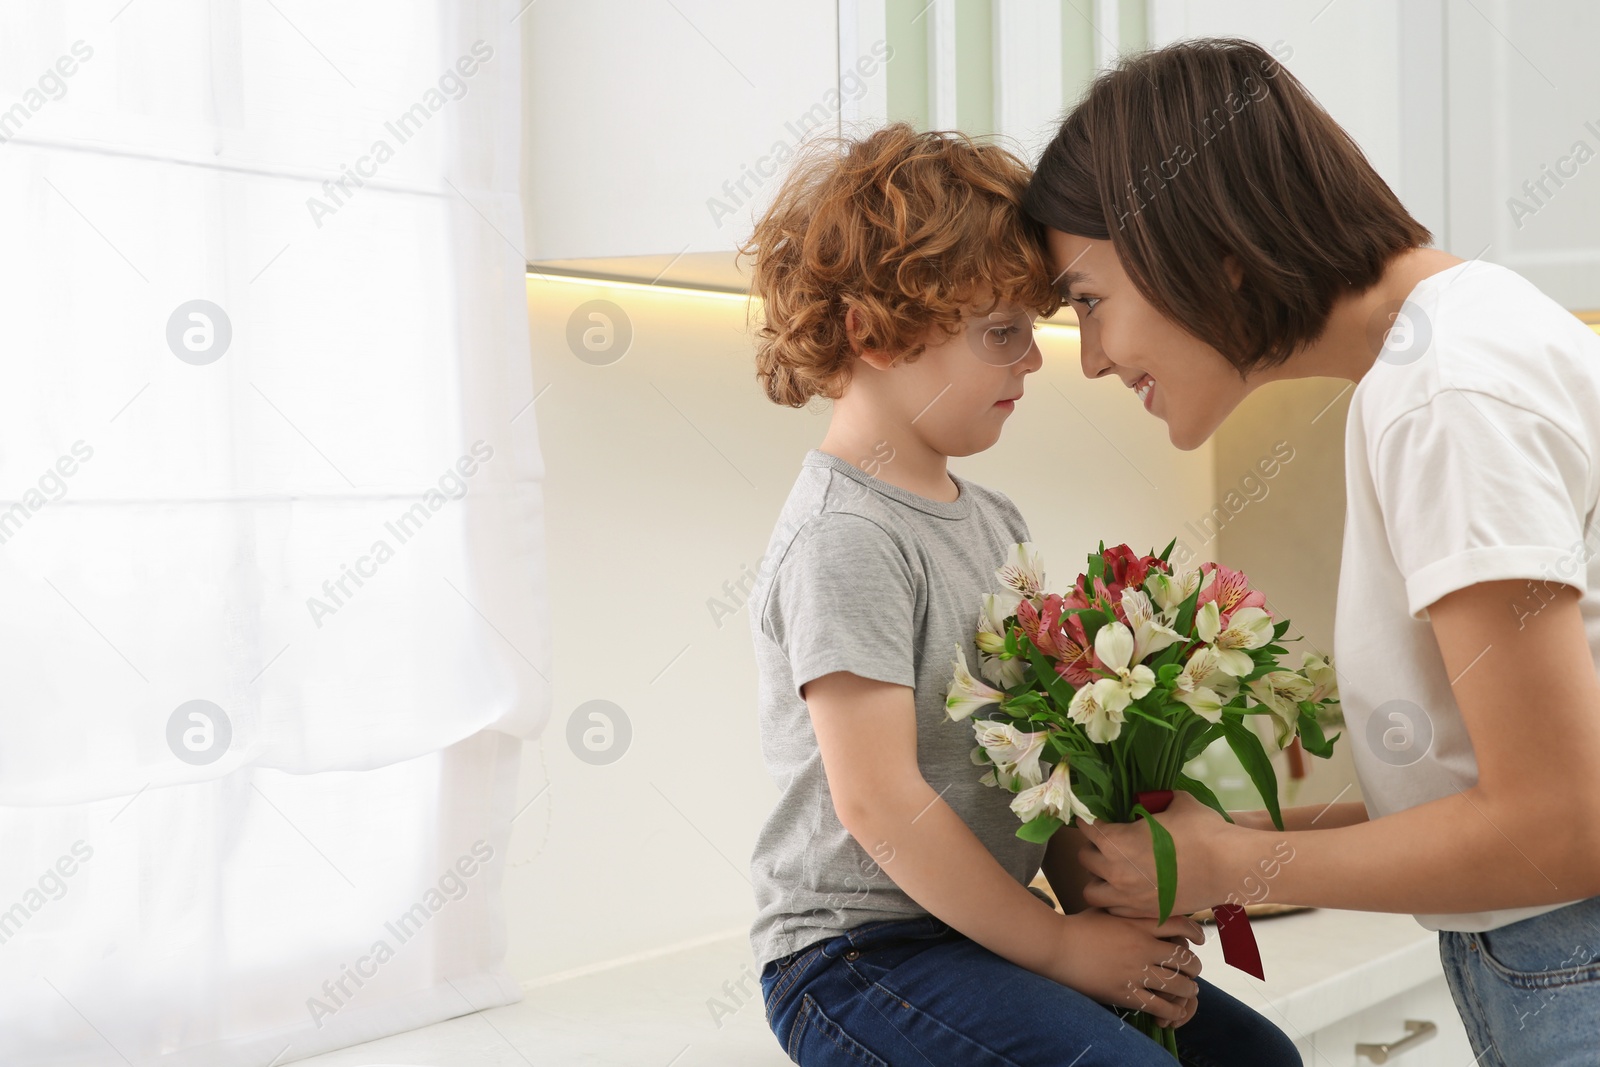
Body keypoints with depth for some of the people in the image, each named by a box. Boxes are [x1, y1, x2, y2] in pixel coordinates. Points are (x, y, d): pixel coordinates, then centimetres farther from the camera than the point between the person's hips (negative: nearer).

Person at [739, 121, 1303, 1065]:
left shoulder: (993, 521, 11)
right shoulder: (846, 538, -18)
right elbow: (879, 802, -22)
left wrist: (1096, 904, -2)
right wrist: (1059, 945, -16)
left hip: (980, 926, 9)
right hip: (859, 952, -9)